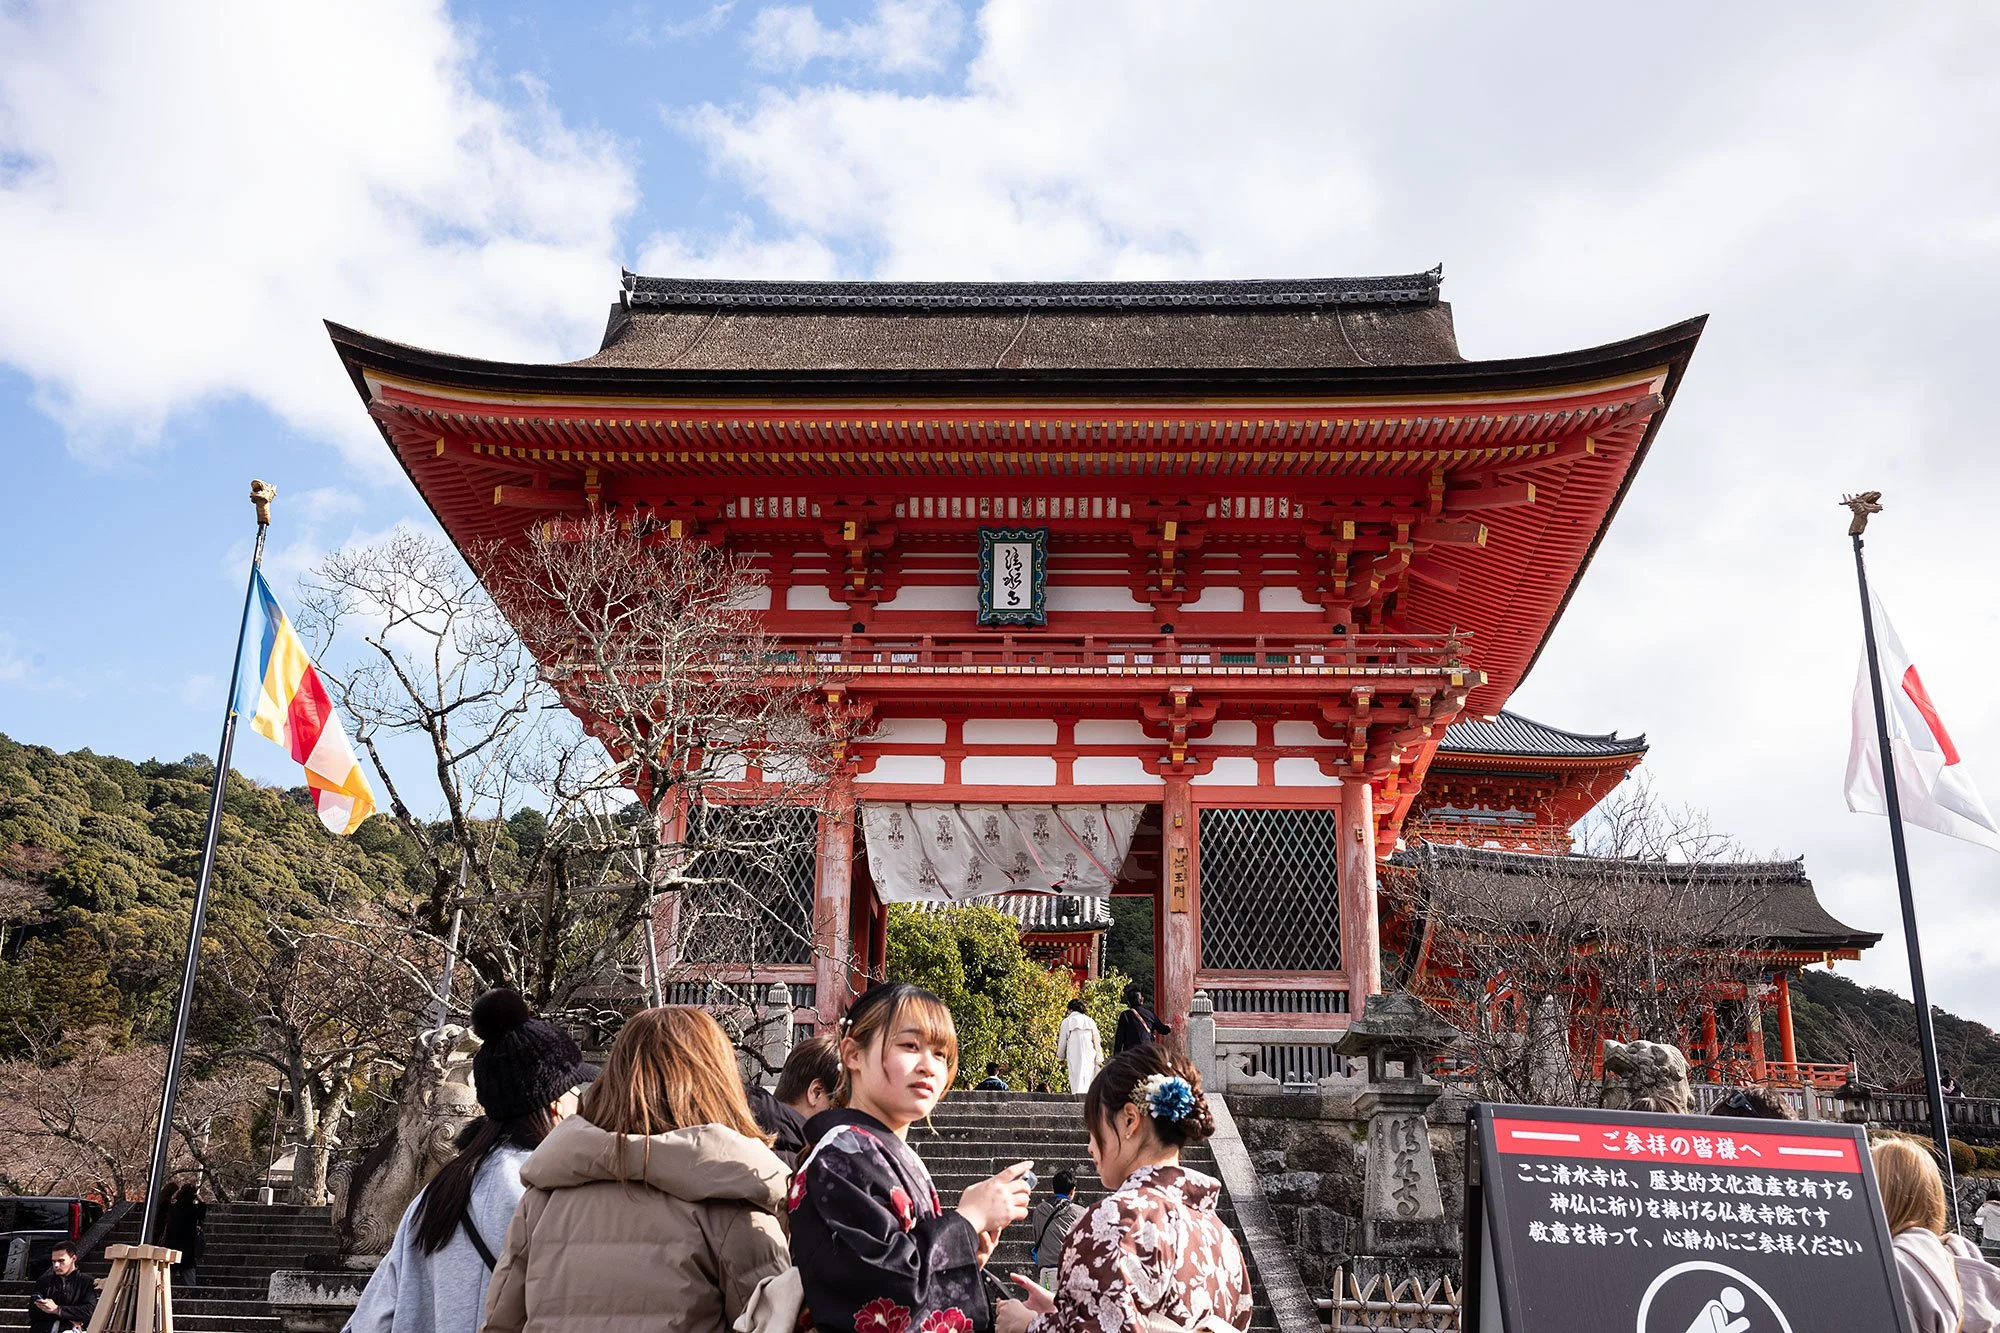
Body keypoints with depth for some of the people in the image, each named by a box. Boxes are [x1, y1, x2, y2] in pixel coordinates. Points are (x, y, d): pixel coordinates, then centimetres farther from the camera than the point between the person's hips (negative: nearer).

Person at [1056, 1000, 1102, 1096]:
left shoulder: (1067, 1021, 6)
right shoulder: (1090, 1021, 10)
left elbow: (1062, 1041, 8)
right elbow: (1097, 1040, 9)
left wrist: (1061, 1057, 20)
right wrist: (1099, 1058, 12)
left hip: (1074, 1056, -2)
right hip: (1089, 1055, 2)